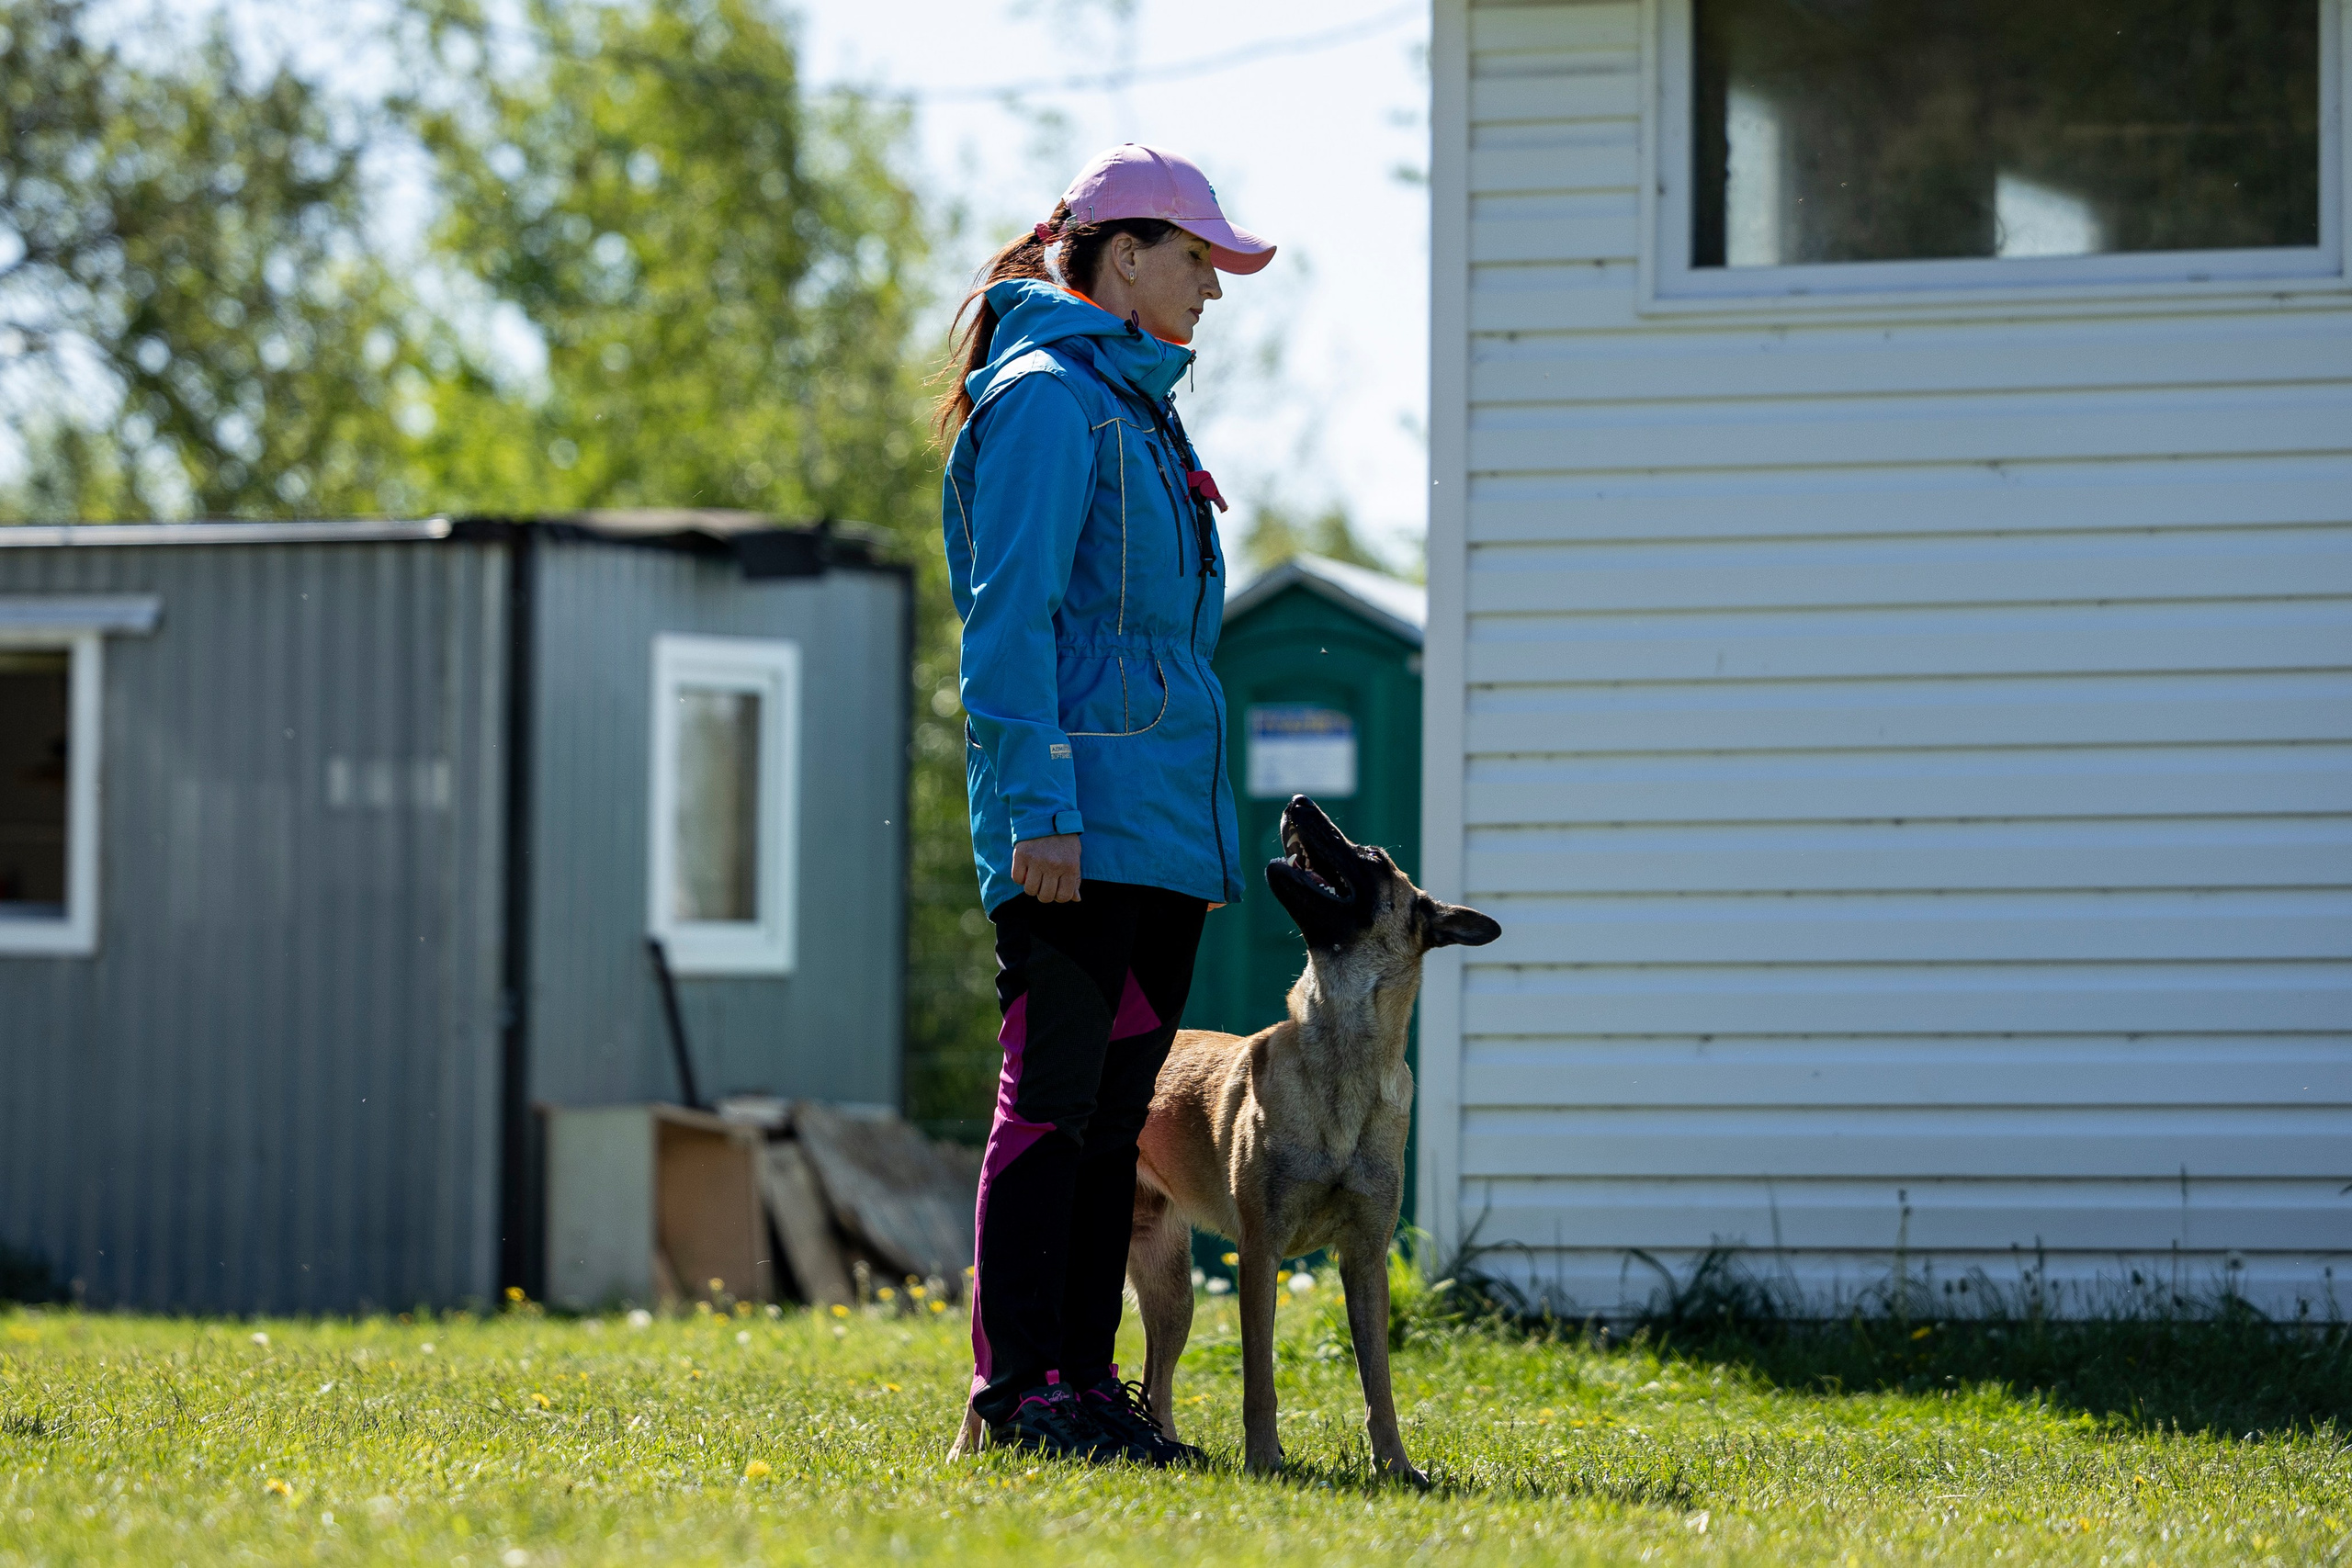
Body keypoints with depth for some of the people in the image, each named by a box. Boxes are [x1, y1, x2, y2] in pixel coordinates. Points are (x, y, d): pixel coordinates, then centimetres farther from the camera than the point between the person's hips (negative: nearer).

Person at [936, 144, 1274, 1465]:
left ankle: (1086, 1380, 10)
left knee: (1115, 1108, 8)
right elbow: (1012, 618, -14)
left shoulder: (1139, 405, 21)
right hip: (1081, 827, -9)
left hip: (1162, 832, 9)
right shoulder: (1047, 398, -7)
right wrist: (1037, 807, -21)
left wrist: (1213, 832, 21)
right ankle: (1019, 1387, -7)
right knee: (1054, 1098, -8)